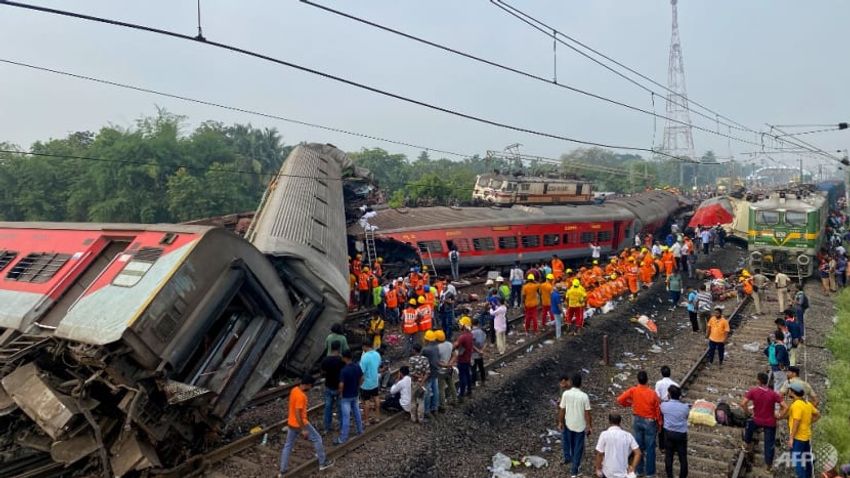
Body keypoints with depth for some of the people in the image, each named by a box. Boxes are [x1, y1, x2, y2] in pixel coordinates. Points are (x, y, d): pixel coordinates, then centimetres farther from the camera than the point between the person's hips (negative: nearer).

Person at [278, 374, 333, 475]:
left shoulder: (294, 390, 1)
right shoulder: (301, 396, -28)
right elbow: (297, 414, -28)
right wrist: (303, 430, -23)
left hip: (290, 423, 8)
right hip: (300, 424, -8)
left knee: (288, 446, 15)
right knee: (317, 439, 9)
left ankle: (282, 471, 21)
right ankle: (323, 463, 20)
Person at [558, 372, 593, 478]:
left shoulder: (566, 394, -14)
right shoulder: (584, 396, -18)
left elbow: (562, 410, -6)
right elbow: (587, 413, -11)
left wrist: (560, 422, 8)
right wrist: (589, 426, 1)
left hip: (568, 424, 1)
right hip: (580, 426, -1)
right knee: (578, 448, 12)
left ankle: (567, 457, 41)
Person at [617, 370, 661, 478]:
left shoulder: (633, 391, -13)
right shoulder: (652, 393, -19)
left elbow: (619, 400, -12)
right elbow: (657, 409, -10)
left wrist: (629, 403, 7)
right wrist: (659, 423, 4)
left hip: (637, 421, 3)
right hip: (649, 422, -3)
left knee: (638, 446, 14)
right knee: (650, 448, 8)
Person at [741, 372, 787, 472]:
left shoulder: (753, 391, -14)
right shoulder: (773, 394, -10)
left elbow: (743, 404, -20)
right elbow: (784, 406, -16)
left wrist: (748, 412, -3)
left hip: (757, 420, -1)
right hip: (770, 422, 1)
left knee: (749, 424, 32)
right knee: (770, 443, 12)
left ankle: (748, 444, 38)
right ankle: (769, 464, 22)